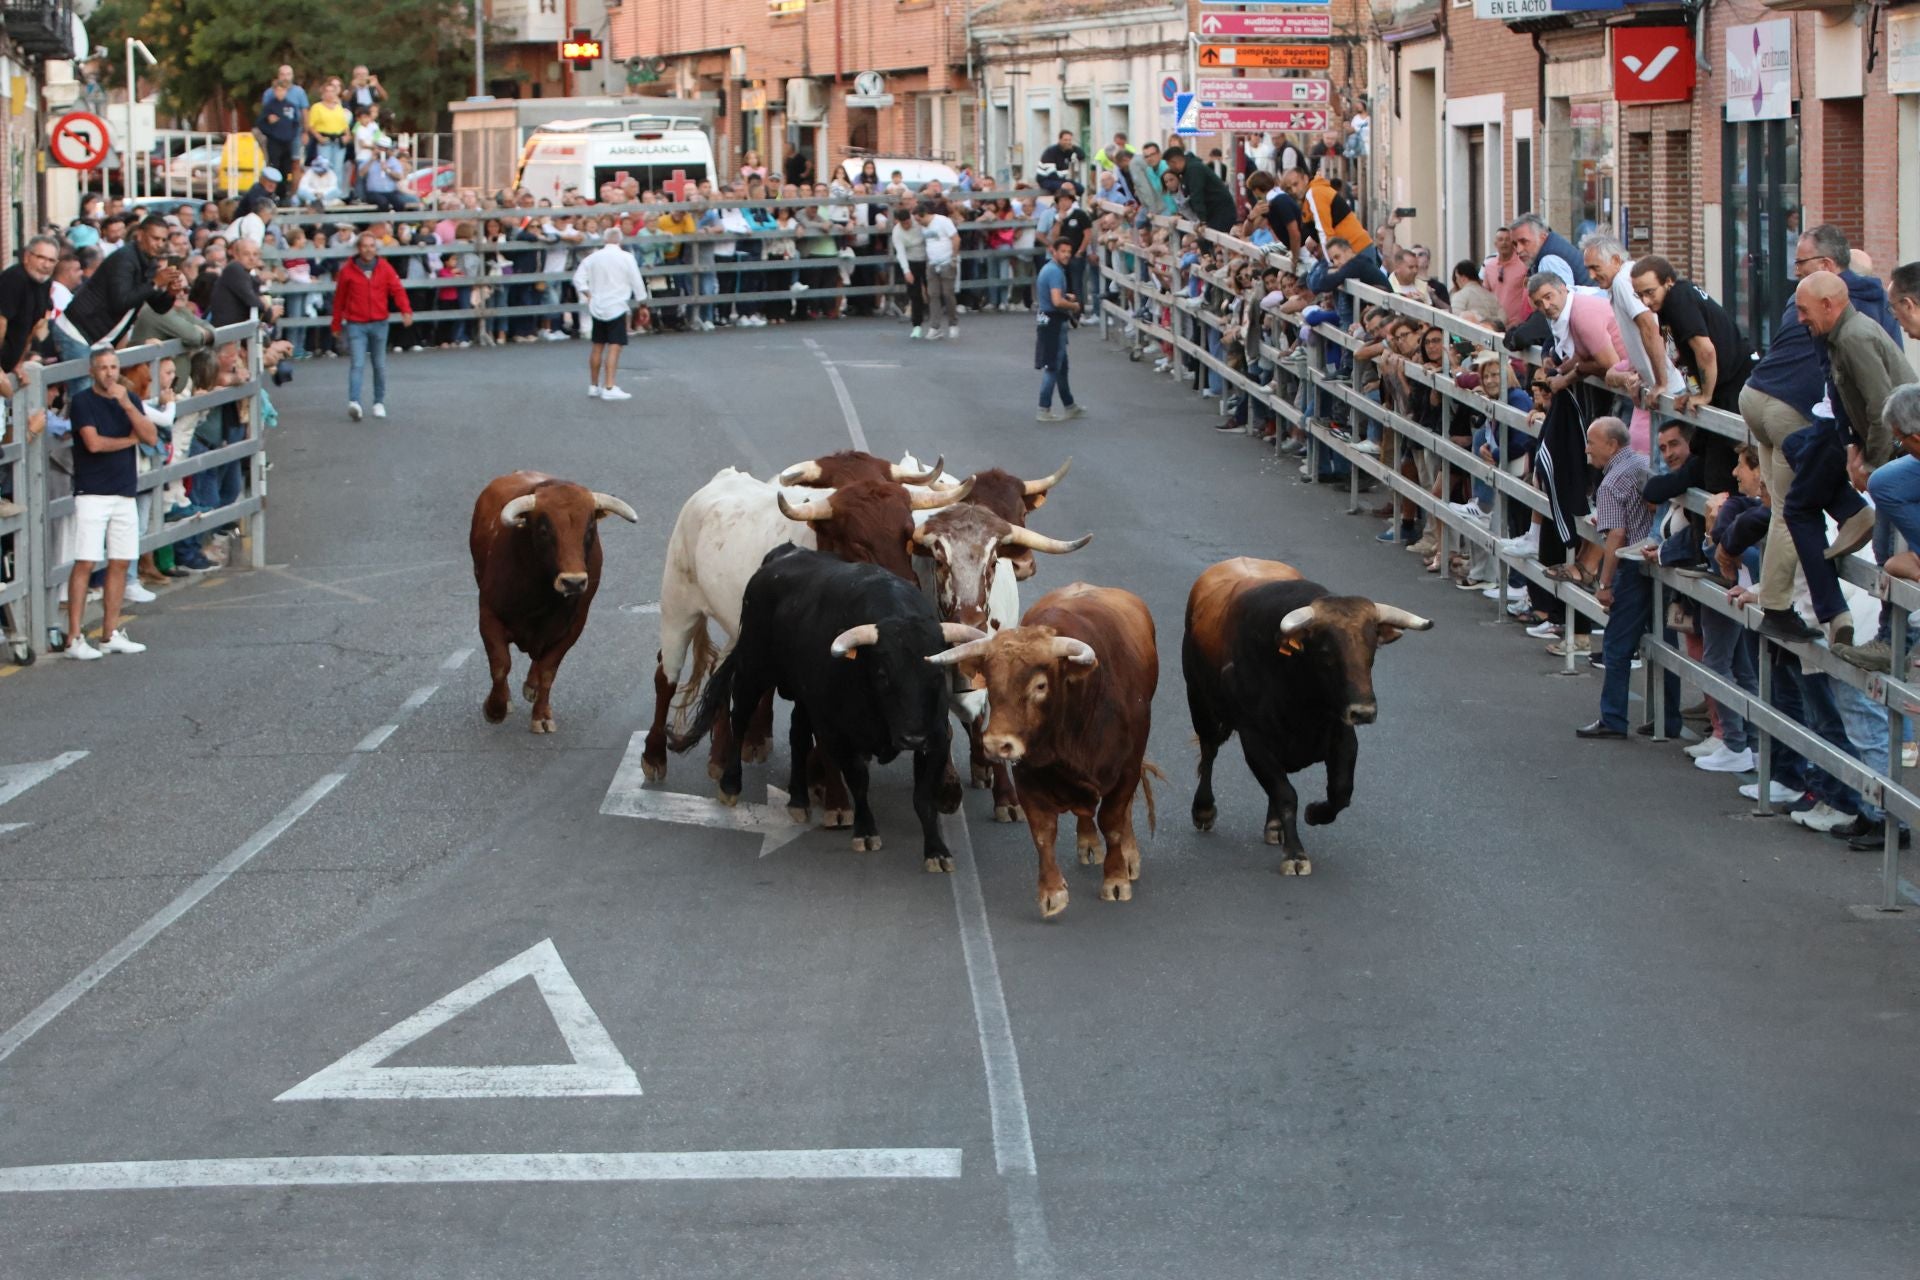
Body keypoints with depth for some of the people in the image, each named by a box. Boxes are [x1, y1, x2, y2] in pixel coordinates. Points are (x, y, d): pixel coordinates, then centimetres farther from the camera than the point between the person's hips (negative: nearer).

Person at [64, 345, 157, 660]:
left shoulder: (129, 399, 12)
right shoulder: (82, 402, -4)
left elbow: (151, 437, 0)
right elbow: (94, 442, -15)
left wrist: (127, 405, -12)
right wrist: (130, 439, 0)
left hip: (125, 493, 6)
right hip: (92, 493, -6)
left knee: (121, 563, 5)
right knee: (85, 563, -10)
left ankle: (111, 633, 13)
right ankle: (74, 638, -10)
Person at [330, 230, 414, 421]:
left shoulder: (384, 267, 3)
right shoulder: (348, 270, -1)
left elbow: (397, 290, -3)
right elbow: (339, 298, 5)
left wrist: (406, 310, -20)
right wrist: (336, 325, 9)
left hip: (379, 324, 2)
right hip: (356, 324, -2)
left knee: (380, 365, 10)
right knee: (357, 364, -14)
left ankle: (379, 403, 21)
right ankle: (353, 403, -25)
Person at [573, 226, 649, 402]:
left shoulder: (593, 257, 3)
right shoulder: (626, 257, -7)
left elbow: (578, 279, 0)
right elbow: (637, 282, -5)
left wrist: (588, 295, 10)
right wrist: (642, 303, 6)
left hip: (597, 307, 4)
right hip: (617, 307, -4)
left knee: (597, 347, 14)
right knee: (614, 347, -6)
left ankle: (593, 386, 21)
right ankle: (608, 388, -13)